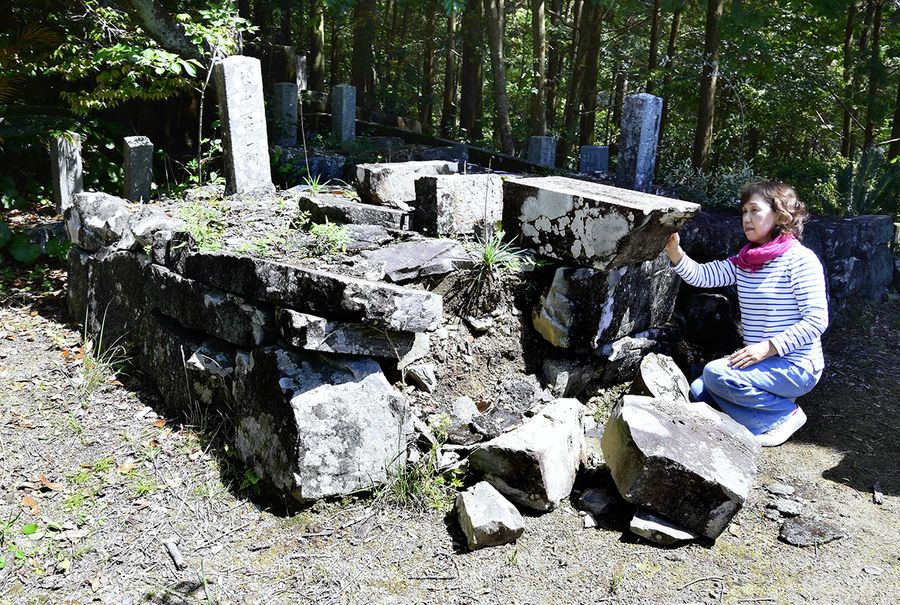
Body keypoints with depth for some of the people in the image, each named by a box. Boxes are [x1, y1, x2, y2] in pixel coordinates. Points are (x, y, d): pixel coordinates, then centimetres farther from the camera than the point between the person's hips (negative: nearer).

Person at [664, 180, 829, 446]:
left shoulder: (800, 258, -13)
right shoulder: (743, 261, 7)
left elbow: (816, 320, -17)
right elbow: (700, 275, -3)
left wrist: (766, 348, -25)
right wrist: (674, 251, -22)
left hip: (796, 366, -7)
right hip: (760, 361, 7)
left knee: (717, 373, -24)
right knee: (698, 391, -6)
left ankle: (786, 413, -5)